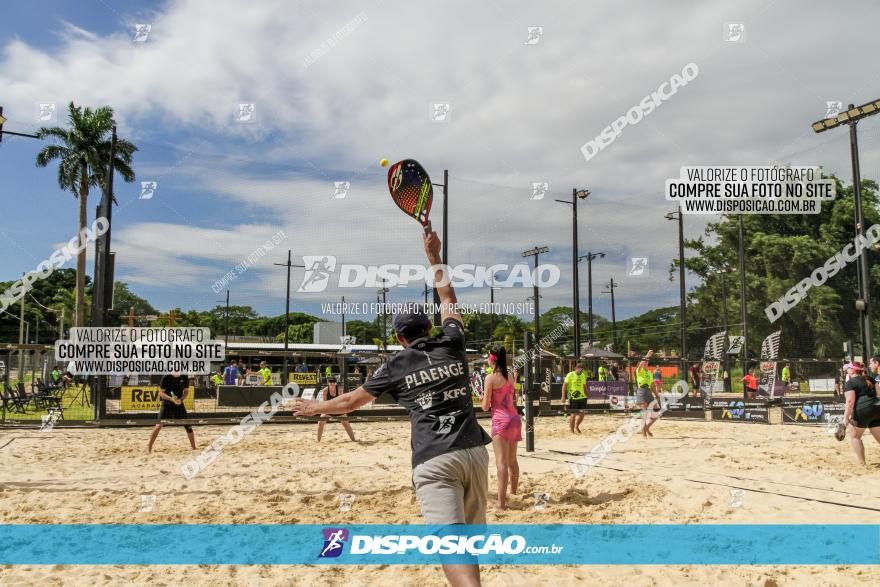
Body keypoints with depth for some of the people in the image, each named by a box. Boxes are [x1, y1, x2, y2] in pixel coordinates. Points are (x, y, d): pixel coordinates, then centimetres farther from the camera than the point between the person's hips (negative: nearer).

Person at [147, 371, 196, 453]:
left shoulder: (184, 377, -3)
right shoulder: (166, 377, -11)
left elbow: (186, 391, 6)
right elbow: (161, 393, -10)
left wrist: (181, 399, -15)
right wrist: (171, 399, -26)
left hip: (179, 404, 3)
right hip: (166, 404, -3)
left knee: (188, 426, 3)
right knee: (159, 425, -15)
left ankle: (194, 447, 16)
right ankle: (149, 446, -6)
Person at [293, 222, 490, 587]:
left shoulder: (396, 365, 6)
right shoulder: (451, 345, 11)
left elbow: (351, 401, 17)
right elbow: (448, 300, 28)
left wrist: (316, 408, 34)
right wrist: (433, 256, 37)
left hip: (433, 461, -4)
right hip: (474, 452, 4)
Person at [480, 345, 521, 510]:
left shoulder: (490, 378, -10)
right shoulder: (510, 376, 10)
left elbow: (485, 407, -7)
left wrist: (483, 396, 12)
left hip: (500, 420, -7)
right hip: (514, 418, 7)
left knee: (501, 462, -10)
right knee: (512, 460, 20)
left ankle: (501, 501, -13)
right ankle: (513, 493, 33)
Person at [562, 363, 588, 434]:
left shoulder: (583, 375, 10)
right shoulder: (570, 375, -8)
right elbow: (564, 385, -9)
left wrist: (586, 395, 19)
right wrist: (563, 397, -13)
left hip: (582, 397, 5)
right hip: (573, 398, -5)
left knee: (582, 414, 5)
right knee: (573, 414, -2)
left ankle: (577, 426, 29)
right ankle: (572, 430, 11)